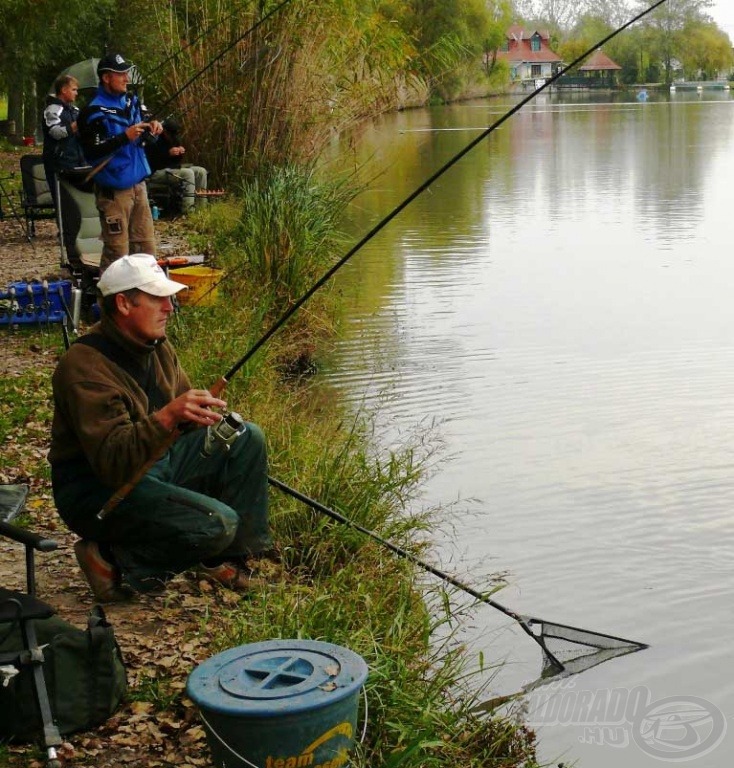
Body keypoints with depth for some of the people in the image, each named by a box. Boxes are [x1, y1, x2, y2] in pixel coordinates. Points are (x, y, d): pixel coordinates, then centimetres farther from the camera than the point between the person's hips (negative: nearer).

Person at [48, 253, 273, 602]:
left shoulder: (157, 346, 3)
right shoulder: (85, 365, -25)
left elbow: (186, 414, 14)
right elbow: (111, 462, -32)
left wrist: (212, 418, -10)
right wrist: (167, 416, -45)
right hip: (98, 488, -9)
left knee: (248, 439, 1)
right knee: (216, 524, -26)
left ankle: (235, 557, 8)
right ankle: (113, 561, -8)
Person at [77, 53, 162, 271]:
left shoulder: (132, 101, 8)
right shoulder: (94, 112, -14)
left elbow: (145, 138, 19)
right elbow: (91, 152, -18)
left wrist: (152, 129, -5)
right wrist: (125, 137, -25)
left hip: (138, 185, 7)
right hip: (113, 190, -7)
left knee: (146, 248, 12)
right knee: (117, 253, -6)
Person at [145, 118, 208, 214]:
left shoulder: (174, 138, 10)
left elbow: (177, 160, 16)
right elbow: (152, 162, -24)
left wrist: (181, 152, -6)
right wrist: (168, 153, -28)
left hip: (171, 169, 9)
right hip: (156, 172, -9)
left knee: (201, 171, -4)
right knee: (188, 173, -28)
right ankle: (188, 212, -33)